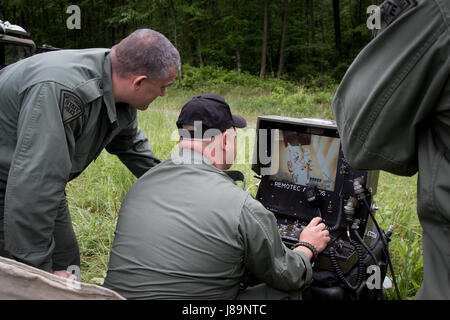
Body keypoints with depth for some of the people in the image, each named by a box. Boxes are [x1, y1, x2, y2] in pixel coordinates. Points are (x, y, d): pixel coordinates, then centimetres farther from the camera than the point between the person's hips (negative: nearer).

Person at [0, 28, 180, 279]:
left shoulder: (117, 85, -9)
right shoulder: (61, 91, -39)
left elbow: (130, 143, 12)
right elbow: (33, 185, -40)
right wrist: (39, 270, -33)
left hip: (44, 181, 9)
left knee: (66, 263, 12)